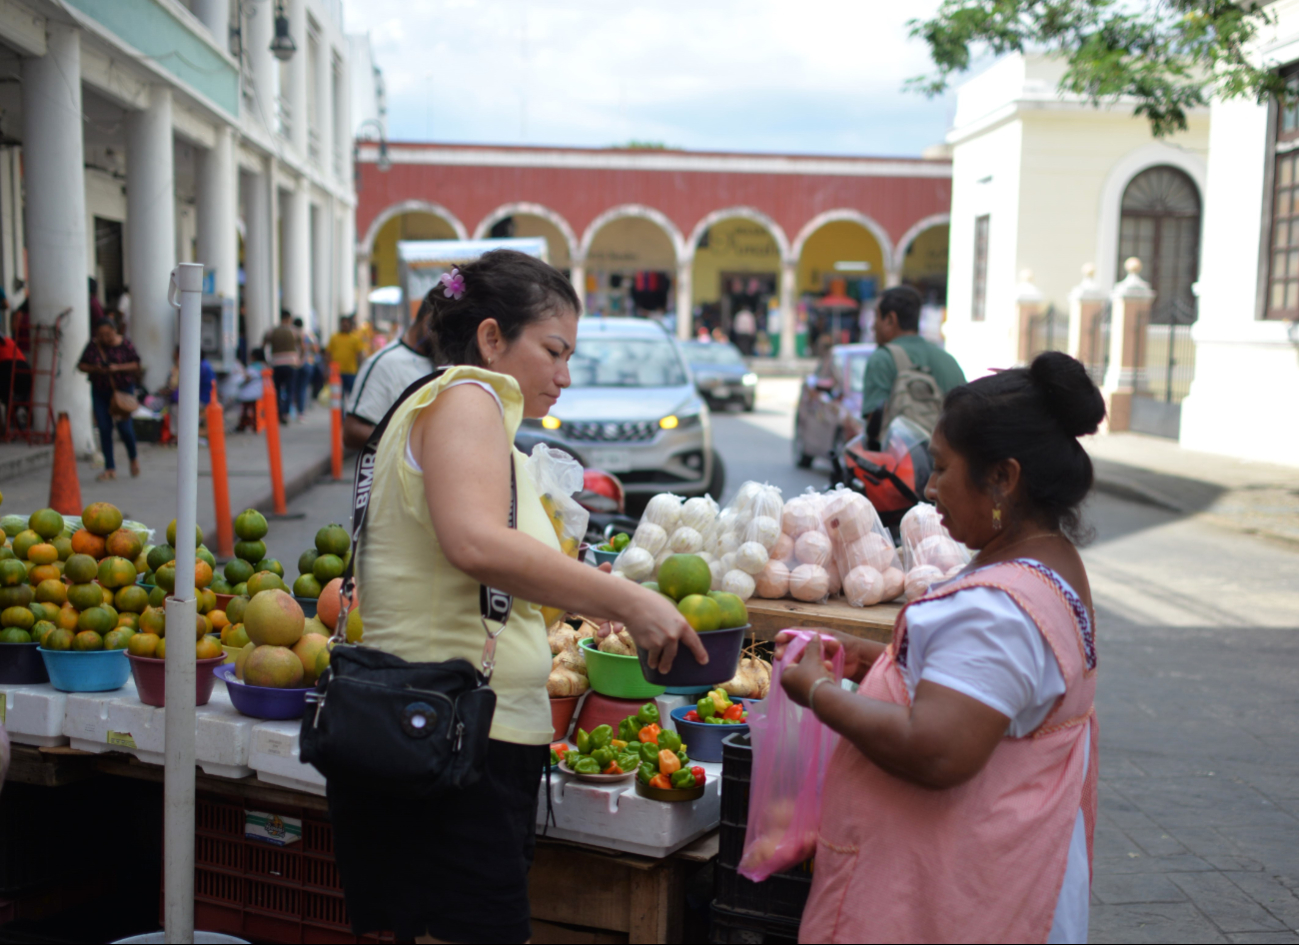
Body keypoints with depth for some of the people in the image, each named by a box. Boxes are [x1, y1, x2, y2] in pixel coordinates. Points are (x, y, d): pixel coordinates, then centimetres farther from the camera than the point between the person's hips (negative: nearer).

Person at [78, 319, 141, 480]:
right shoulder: (93, 345, -1)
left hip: (123, 389, -2)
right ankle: (110, 468, 5)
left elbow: (136, 365, -5)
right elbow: (81, 365, 3)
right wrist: (95, 369, -17)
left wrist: (118, 368, -21)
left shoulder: (125, 344, -6)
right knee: (104, 428, -1)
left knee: (124, 426, -7)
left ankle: (133, 458, 22)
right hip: (100, 391, 2)